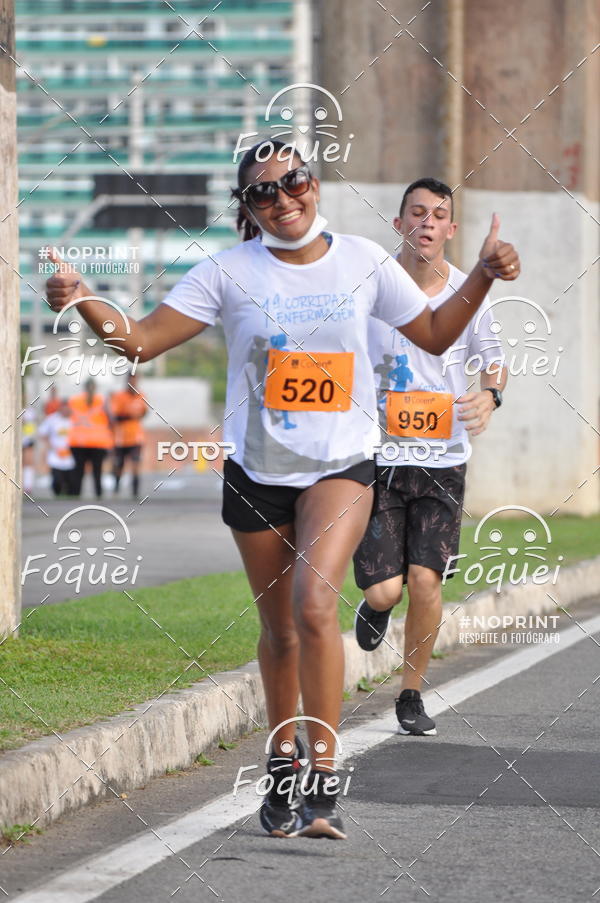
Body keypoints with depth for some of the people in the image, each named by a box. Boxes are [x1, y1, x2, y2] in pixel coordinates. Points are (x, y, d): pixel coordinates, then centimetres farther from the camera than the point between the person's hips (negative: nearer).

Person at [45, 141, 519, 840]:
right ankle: (282, 762, 33)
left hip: (341, 466, -1)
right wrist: (83, 301, -23)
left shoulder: (362, 261, 1)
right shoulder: (229, 272, -3)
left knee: (315, 606, -22)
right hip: (256, 469, 1)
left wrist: (483, 277, -1)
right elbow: (141, 340, -7)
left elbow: (434, 335, 13)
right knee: (279, 627, 11)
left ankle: (323, 777, -19)